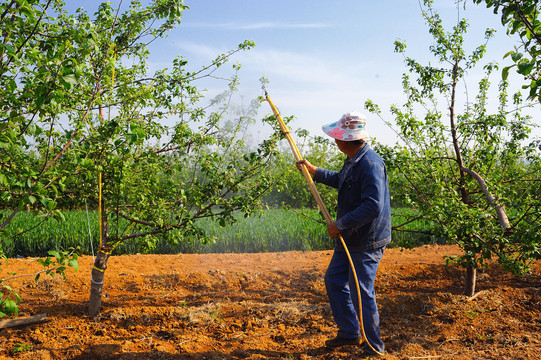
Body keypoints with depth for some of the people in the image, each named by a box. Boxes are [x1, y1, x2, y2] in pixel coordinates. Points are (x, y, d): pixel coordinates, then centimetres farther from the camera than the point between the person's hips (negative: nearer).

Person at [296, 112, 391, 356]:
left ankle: (374, 347, 17)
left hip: (367, 243, -10)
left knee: (361, 293, -2)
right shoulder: (352, 160, 8)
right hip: (349, 238, 10)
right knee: (334, 281, 18)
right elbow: (340, 180, 29)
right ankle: (350, 333, 33)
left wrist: (341, 224, -25)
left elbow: (373, 206, -31)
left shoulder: (371, 164, -25)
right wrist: (314, 171, 20)